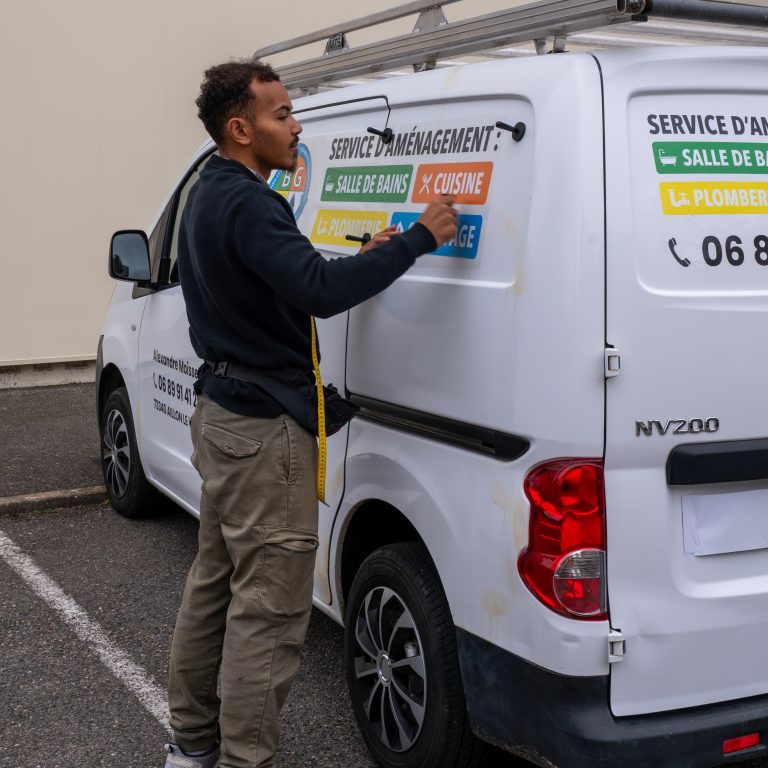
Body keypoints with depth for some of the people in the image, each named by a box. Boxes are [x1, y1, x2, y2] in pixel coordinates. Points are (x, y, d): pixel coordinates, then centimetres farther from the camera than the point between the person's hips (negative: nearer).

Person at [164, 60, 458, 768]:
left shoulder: (209, 197, 15)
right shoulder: (248, 204, -19)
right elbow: (319, 292, -32)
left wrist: (361, 259, 10)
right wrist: (420, 238, -25)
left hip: (221, 412, 11)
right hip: (265, 428, -11)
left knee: (215, 582, 19)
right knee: (269, 608, -3)